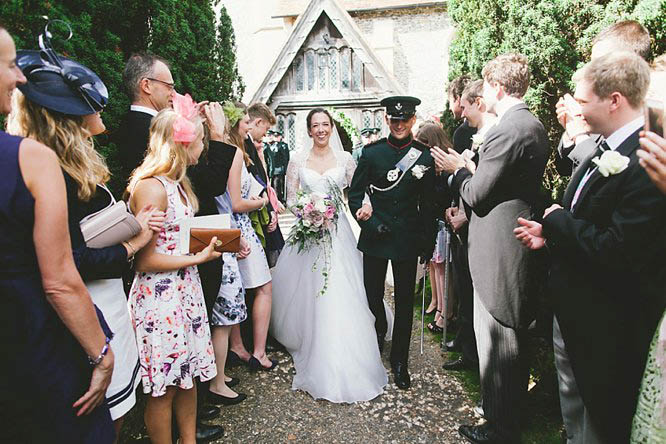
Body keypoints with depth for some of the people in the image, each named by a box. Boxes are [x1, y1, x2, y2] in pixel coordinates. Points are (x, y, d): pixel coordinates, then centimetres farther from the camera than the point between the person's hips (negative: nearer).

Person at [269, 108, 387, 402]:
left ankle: (340, 364, 10)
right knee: (307, 293, 4)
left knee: (339, 297, -4)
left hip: (337, 231, 0)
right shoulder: (298, 159, 5)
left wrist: (364, 205, -13)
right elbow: (291, 197, 6)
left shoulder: (344, 158, 5)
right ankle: (306, 343, 26)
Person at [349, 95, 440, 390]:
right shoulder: (372, 153, -1)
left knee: (405, 301, 8)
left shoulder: (425, 156, 0)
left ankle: (399, 361, 25)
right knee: (373, 295, 12)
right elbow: (355, 195, 2)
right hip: (376, 236, 1)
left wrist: (428, 242, 3)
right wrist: (369, 224, -11)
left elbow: (429, 203, 4)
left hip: (408, 239, 0)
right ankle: (379, 331, 46)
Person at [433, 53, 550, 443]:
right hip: (522, 246, 10)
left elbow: (478, 194, -18)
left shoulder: (506, 131, -20)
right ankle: (512, 412, 40)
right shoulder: (535, 126, 12)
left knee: (496, 339, 4)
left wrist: (457, 169, 0)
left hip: (499, 250, -10)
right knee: (514, 335, 21)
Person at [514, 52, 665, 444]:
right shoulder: (606, 150, 4)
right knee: (572, 402, 28)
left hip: (607, 323, -9)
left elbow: (617, 251, -30)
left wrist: (557, 219, -18)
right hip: (571, 309, 9)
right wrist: (552, 233, 0)